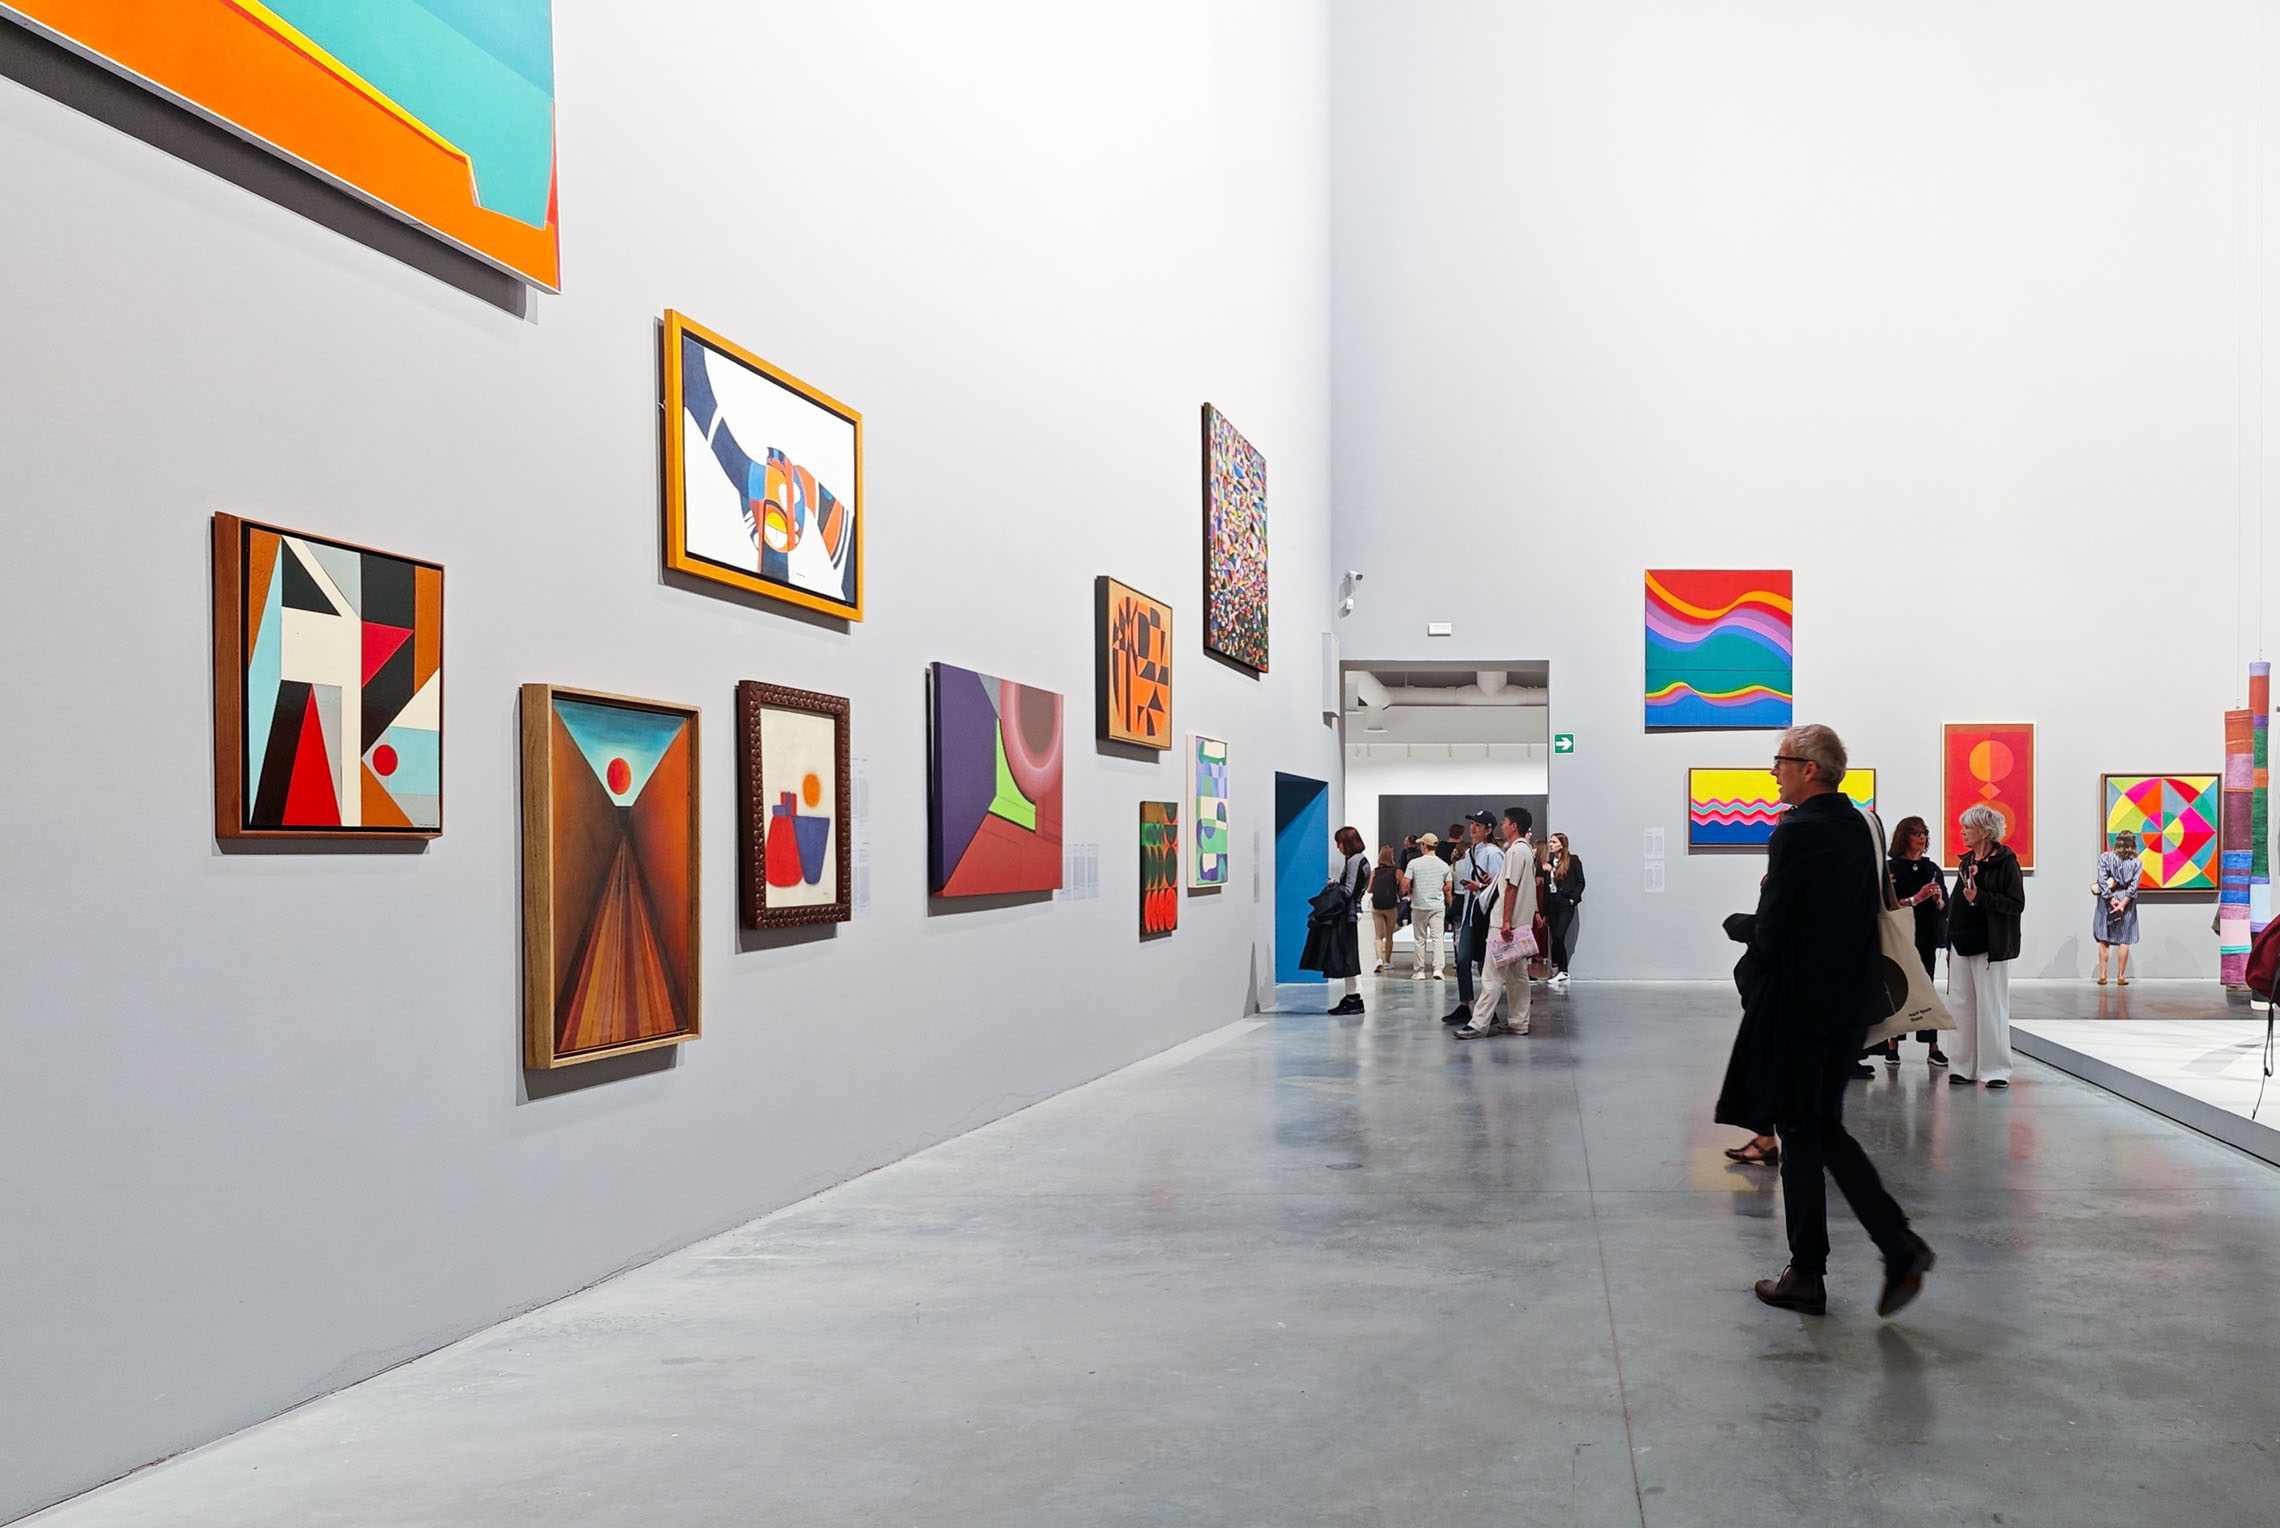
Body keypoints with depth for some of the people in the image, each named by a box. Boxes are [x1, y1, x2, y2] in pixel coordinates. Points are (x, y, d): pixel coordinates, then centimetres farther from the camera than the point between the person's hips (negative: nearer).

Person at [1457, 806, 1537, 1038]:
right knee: (1517, 975, 12)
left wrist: (1506, 921, -20)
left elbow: (1512, 887, -18)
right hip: (1520, 922, 10)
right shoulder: (1527, 849, 17)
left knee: (1492, 975, -11)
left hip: (1506, 923, -10)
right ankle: (1518, 1023, 16)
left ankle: (1479, 1025, -13)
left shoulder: (1516, 850, -13)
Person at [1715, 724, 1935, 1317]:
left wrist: (1749, 973, 0)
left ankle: (1807, 1277, 12)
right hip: (1850, 998, 8)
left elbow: (1772, 928, -17)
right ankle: (1899, 1244, 7)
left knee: (1800, 1135, 3)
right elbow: (1868, 912, 14)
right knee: (1825, 1128, 17)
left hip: (1799, 1001, -8)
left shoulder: (1796, 833, -18)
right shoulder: (1859, 827, 8)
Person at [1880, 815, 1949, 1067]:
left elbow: (1945, 908, 13)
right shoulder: (1891, 868, -2)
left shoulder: (1932, 869, 12)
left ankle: (1933, 1048, 2)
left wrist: (1938, 900, -8)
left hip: (1927, 938, 4)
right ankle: (1892, 1046, 4)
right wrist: (1916, 899, -17)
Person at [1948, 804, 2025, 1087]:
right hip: (1962, 945, 7)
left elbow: (2017, 904, -12)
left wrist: (1980, 897, -22)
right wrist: (1949, 945, 16)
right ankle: (1965, 1068, 13)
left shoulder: (2005, 861, -6)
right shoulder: (1966, 862, 14)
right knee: (1962, 1007, 7)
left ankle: (1996, 1070, 5)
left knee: (1991, 1008, -2)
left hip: (1990, 947, -7)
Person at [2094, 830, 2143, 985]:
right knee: (2124, 940, 6)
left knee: (2103, 939, 5)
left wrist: (2111, 900, -12)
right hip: (2126, 901, 0)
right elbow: (2133, 886, -10)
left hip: (2107, 901, 0)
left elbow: (2102, 880, -12)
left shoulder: (2105, 858, -3)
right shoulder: (2137, 863, -1)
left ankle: (2102, 975, 4)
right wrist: (2122, 904, -14)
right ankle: (2121, 976, 7)